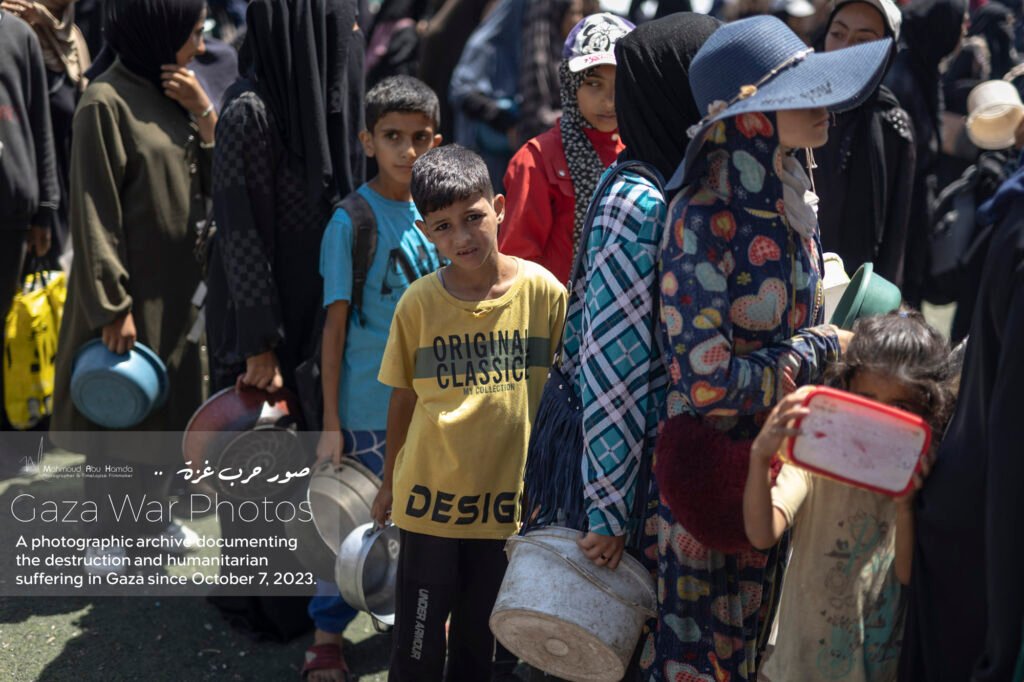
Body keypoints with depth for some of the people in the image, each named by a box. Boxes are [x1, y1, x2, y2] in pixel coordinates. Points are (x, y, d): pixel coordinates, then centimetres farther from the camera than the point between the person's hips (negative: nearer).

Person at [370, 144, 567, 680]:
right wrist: (390, 482, 13)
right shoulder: (419, 302, -8)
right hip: (430, 497, 0)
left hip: (506, 497, 0)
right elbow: (403, 398, 4)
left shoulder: (543, 291, -9)